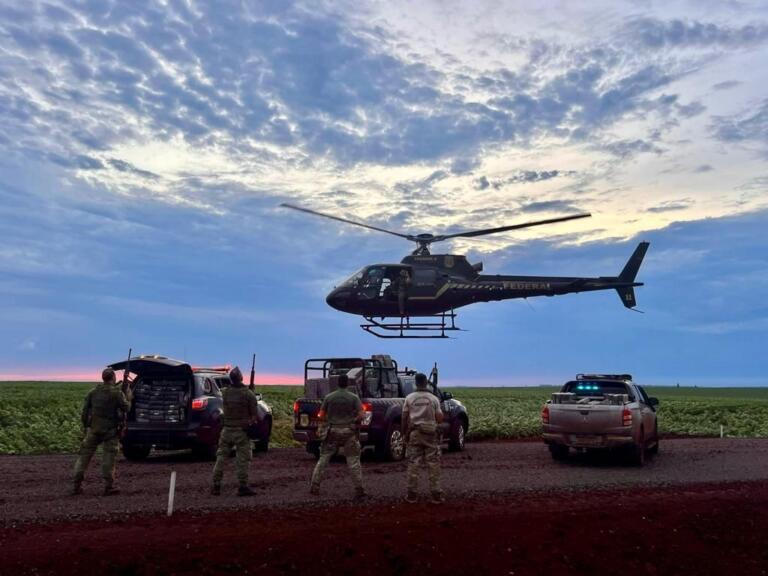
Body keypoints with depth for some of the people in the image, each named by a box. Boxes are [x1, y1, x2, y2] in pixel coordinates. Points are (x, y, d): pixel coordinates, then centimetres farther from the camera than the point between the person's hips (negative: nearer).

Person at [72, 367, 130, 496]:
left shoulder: (93, 392, 5)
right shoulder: (117, 392, -9)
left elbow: (85, 411, 8)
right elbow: (126, 408, -6)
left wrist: (85, 426, 16)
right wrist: (126, 398, 11)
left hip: (93, 428, 4)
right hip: (110, 430, -4)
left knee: (85, 455, 11)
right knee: (109, 457, 2)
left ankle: (77, 486, 13)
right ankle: (109, 486, 2)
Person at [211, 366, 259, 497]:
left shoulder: (225, 392, -2)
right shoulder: (248, 394, -13)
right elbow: (255, 415, -10)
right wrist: (253, 421, 11)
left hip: (227, 430, 4)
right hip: (242, 432, -4)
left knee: (221, 457, 13)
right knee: (243, 459, 4)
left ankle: (216, 486, 16)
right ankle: (243, 487, 6)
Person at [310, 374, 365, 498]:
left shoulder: (329, 397, 0)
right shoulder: (353, 397, -4)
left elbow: (321, 416, 1)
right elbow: (361, 415, -10)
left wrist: (322, 427, 17)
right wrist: (354, 423, 8)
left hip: (332, 431, 1)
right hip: (348, 432, -1)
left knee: (323, 459, 10)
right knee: (353, 460, 4)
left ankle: (314, 487, 11)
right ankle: (359, 489, 4)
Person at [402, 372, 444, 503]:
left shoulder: (409, 398, 0)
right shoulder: (434, 398, -2)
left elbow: (404, 418, 0)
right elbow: (439, 418, -5)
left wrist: (404, 434, 9)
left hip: (414, 433, 1)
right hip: (431, 434, -1)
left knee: (413, 464, 5)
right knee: (433, 464, 5)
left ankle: (412, 494, 8)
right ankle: (436, 494, 6)